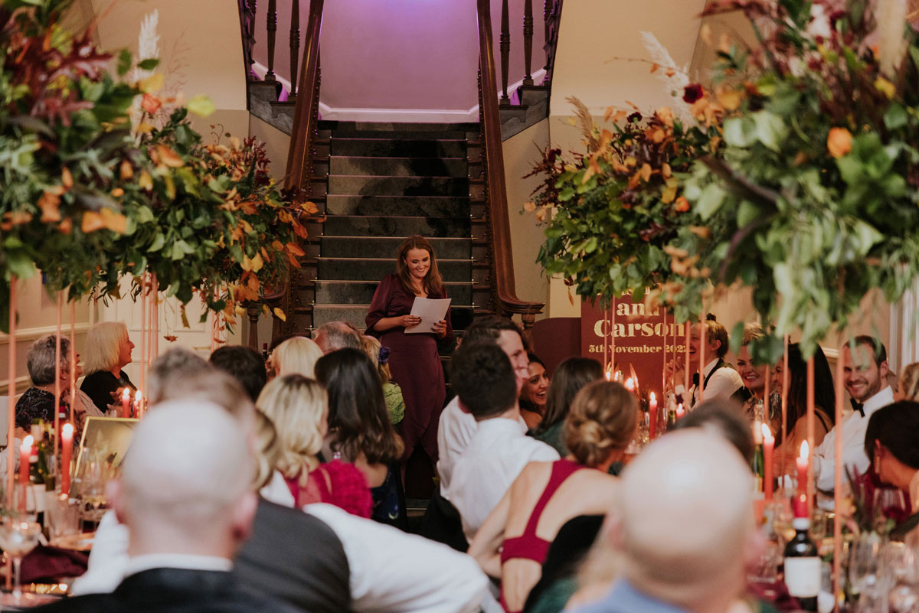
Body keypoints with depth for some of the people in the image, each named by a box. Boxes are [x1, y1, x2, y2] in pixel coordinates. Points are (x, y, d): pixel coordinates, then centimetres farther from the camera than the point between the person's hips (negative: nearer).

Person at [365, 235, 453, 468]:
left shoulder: (437, 289, 17)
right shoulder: (391, 283, 7)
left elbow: (447, 337, 20)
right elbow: (373, 322, 2)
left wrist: (442, 330, -2)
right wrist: (400, 320, -14)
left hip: (428, 362, 3)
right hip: (397, 359, -3)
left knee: (429, 417, -3)